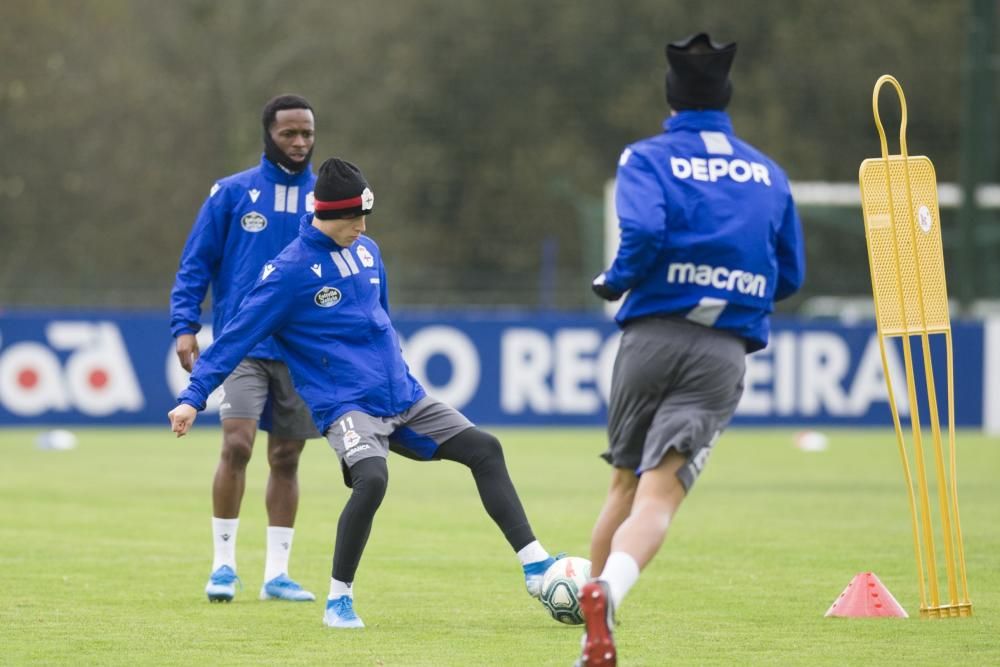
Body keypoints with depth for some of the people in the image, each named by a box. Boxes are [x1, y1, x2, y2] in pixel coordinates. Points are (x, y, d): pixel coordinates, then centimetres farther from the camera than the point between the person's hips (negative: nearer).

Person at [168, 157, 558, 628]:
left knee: (485, 449, -1)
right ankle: (339, 600, -15)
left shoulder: (366, 252, 10)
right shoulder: (290, 271, -11)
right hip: (347, 407, -7)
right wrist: (193, 398, -15)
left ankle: (536, 567, 4)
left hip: (402, 396, 7)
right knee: (371, 478, -32)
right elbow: (237, 337, -11)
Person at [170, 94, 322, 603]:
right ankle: (223, 565, -6)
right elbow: (195, 265, 2)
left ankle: (277, 573, 13)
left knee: (286, 458, 6)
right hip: (243, 345, -3)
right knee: (237, 445, -16)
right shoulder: (233, 193, 0)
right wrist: (185, 326, -8)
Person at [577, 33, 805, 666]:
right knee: (659, 496, -12)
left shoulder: (648, 159, 3)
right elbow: (790, 276, 18)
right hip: (725, 352, 0)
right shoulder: (767, 174, 14)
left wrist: (615, 281, 2)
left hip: (652, 337, 0)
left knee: (626, 484, 19)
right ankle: (607, 589, -40)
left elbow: (644, 232, -16)